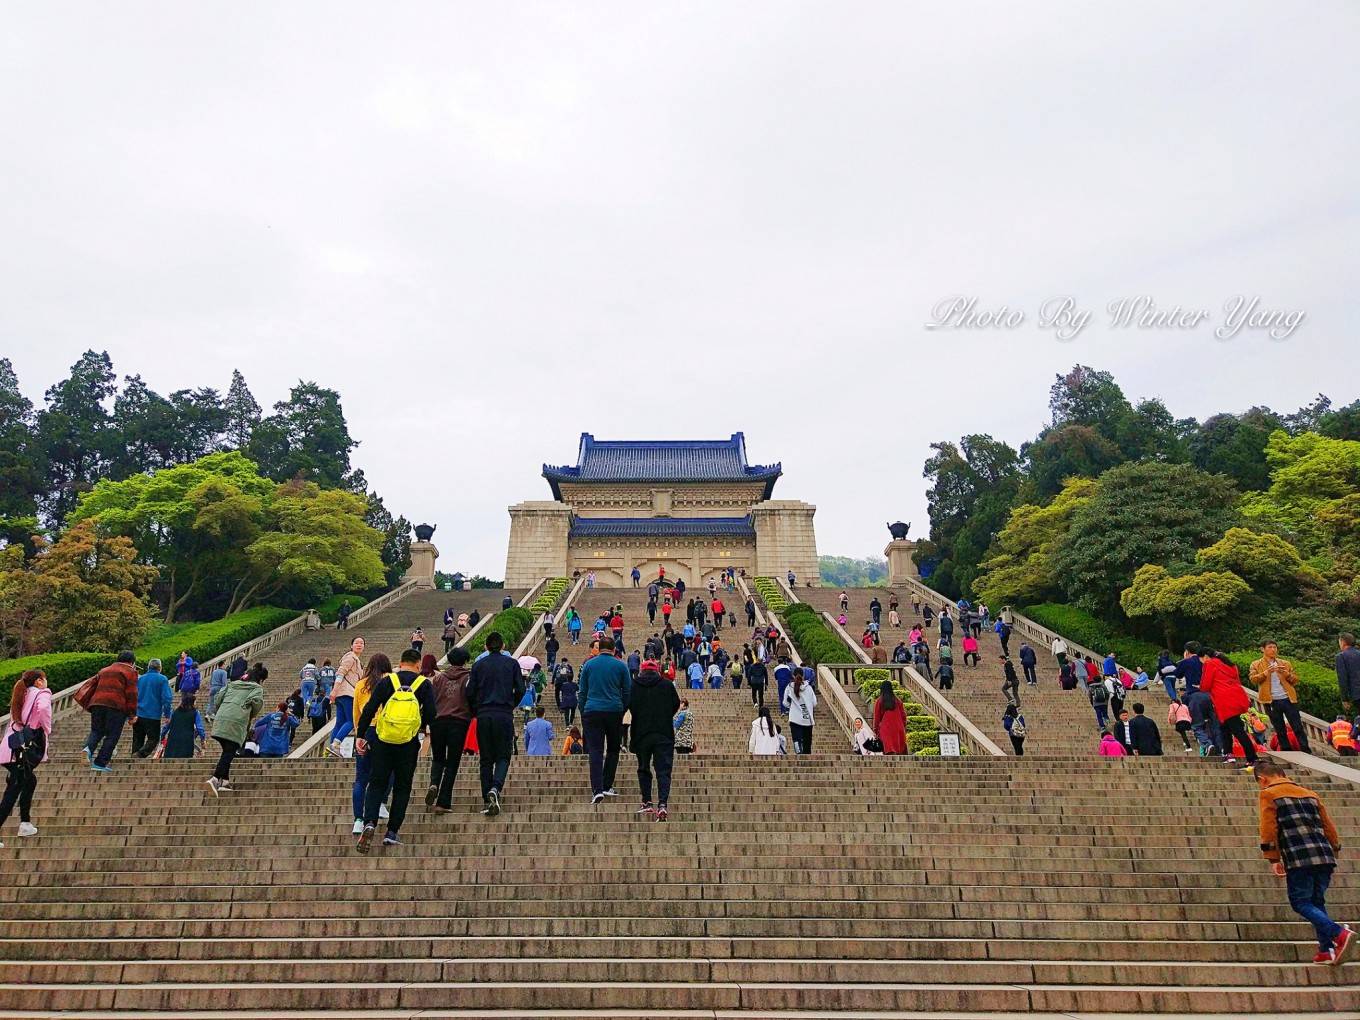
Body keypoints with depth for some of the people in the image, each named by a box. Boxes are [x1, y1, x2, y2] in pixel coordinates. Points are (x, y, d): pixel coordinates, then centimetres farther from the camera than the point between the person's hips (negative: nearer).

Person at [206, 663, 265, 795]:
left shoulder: (233, 684, 27)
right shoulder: (257, 688, 9)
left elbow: (219, 696, 16)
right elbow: (256, 701, -9)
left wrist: (217, 713, 25)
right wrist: (252, 715, 8)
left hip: (220, 720, 6)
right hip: (236, 722, -6)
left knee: (227, 751, 15)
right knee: (229, 752, -7)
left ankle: (225, 781, 12)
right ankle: (214, 779, -24)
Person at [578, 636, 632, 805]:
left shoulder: (588, 665, 7)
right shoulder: (620, 665, 3)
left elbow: (582, 691, 9)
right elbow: (628, 691, 5)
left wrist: (582, 714, 13)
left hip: (592, 711, 0)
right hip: (614, 712, 0)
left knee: (595, 751, -2)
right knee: (613, 749, 15)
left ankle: (597, 790, -13)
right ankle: (607, 786, 15)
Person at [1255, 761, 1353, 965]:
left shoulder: (1268, 795, 2)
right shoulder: (1310, 794, 21)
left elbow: (1268, 829, -6)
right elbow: (1329, 826, 18)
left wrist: (1273, 859, -2)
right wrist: (1332, 852, 25)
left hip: (1298, 860, -7)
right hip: (1324, 857, 7)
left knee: (1301, 903, 0)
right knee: (1317, 902, 16)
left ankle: (1339, 933, -19)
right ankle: (1327, 950, 10)